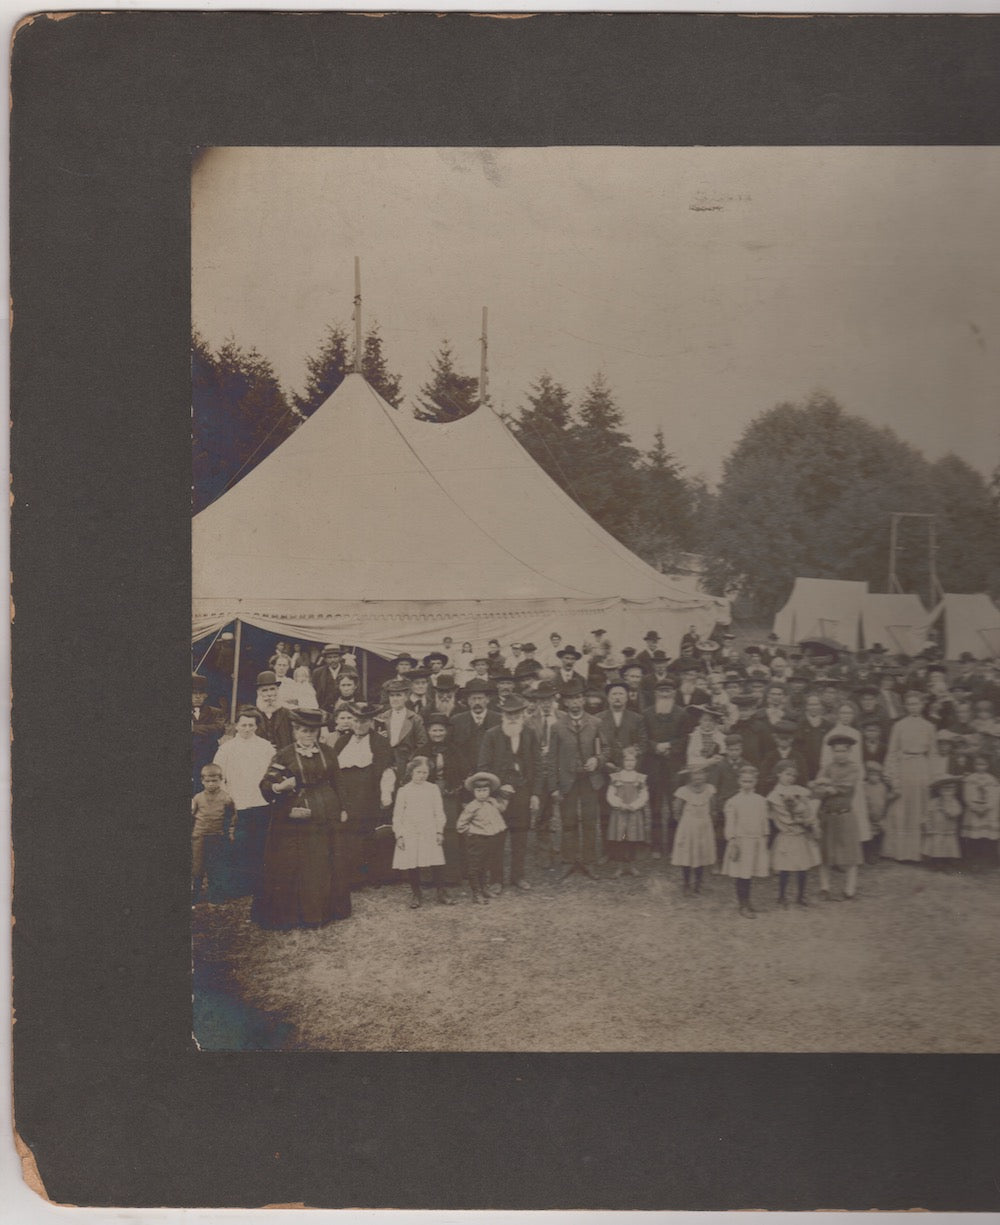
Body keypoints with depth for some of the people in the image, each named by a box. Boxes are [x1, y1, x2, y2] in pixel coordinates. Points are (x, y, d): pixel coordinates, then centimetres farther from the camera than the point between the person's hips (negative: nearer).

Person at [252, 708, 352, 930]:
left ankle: (326, 910, 22)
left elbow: (337, 783, 13)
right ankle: (289, 913, 9)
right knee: (295, 867, -2)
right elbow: (266, 785, -9)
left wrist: (342, 809, 10)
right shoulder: (284, 755, -4)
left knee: (329, 865, 8)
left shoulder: (327, 752, 7)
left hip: (327, 818, 4)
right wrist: (279, 786, -30)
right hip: (295, 818, -3)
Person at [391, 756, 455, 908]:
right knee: (412, 865, 2)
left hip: (430, 833, 1)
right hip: (410, 834, -1)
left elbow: (439, 812, 8)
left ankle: (441, 892, 13)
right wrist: (399, 835, -2)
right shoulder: (404, 791, 1)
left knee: (437, 864, -2)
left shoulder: (433, 789, 5)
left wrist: (439, 831, 2)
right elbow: (397, 815, 3)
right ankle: (415, 894, 17)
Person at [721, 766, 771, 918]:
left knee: (750, 873, 8)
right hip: (741, 841, -4)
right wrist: (732, 842, -9)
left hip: (757, 841, 4)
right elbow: (730, 824, -4)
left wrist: (764, 840, 11)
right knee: (742, 874, -3)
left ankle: (745, 899, 24)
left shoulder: (761, 801, 8)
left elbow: (764, 822, 14)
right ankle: (743, 905, 6)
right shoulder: (733, 801, -4)